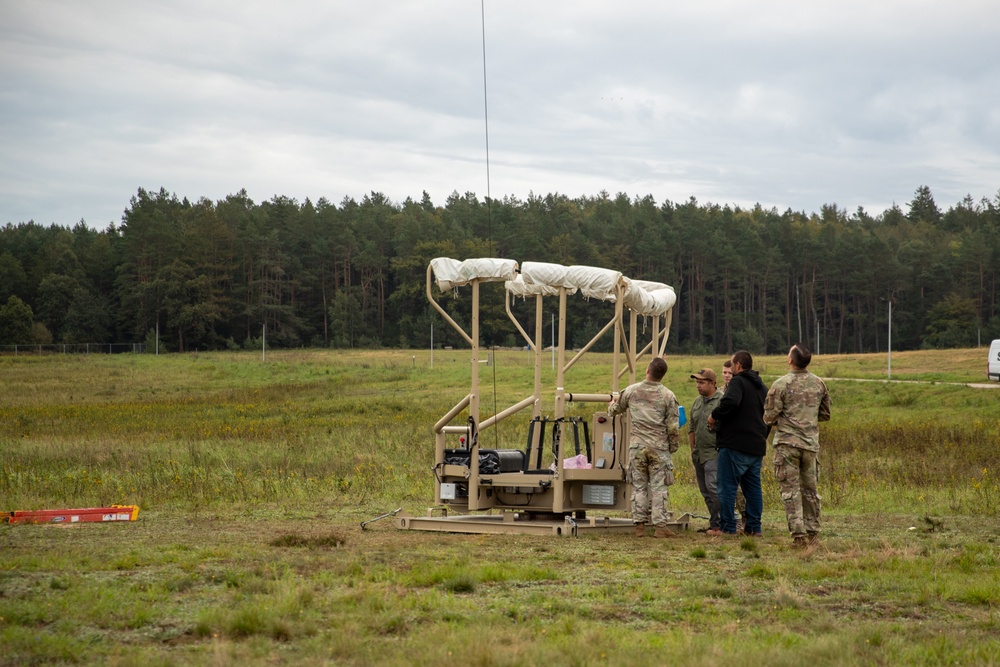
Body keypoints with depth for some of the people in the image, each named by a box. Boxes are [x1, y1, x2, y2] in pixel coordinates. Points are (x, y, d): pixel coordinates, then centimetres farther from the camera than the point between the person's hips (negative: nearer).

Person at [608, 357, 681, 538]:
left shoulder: (631, 391, 1)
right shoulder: (668, 396, -5)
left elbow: (613, 411, 16)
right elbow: (673, 427, -5)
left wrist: (614, 400, 39)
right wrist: (673, 447, 9)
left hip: (637, 446, 2)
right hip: (659, 447, -2)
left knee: (639, 485, 8)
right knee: (659, 486, 1)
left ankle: (640, 525, 8)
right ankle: (660, 526, -2)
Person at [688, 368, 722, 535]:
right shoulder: (697, 402, 16)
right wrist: (693, 450, 19)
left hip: (715, 453, -8)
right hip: (699, 454, 8)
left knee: (712, 487, -17)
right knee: (705, 491, 10)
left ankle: (716, 525, -14)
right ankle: (715, 523, 17)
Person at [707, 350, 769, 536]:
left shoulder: (738, 382, -10)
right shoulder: (761, 386, 18)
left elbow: (730, 402, -28)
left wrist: (714, 416, -14)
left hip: (735, 444, -8)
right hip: (757, 445, 8)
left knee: (727, 486, -3)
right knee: (753, 486, 12)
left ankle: (728, 527, -5)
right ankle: (754, 528, 11)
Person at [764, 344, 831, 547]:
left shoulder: (782, 384, -10)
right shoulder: (819, 384, 4)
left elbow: (770, 416, -9)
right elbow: (825, 414, 14)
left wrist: (776, 420, 13)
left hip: (787, 443, -4)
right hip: (811, 444, 4)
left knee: (791, 490, -1)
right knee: (810, 489, 14)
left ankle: (799, 534, -6)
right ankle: (813, 533, 16)